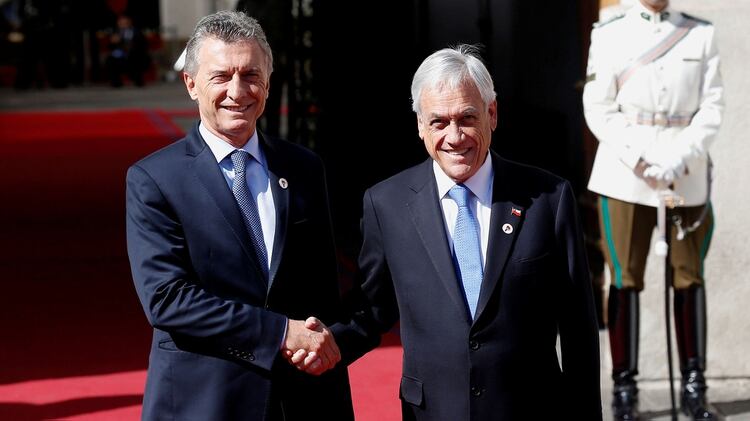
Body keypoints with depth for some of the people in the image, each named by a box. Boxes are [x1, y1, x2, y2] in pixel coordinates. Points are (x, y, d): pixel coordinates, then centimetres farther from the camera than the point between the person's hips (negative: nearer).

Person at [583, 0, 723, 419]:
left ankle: (694, 386, 10)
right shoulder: (609, 35, 4)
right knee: (626, 278, -1)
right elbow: (599, 108, 0)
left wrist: (681, 159, -13)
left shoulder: (702, 34, 7)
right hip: (624, 173, -1)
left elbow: (712, 106, 1)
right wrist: (637, 162, -12)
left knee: (689, 276, 3)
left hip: (688, 174, 1)